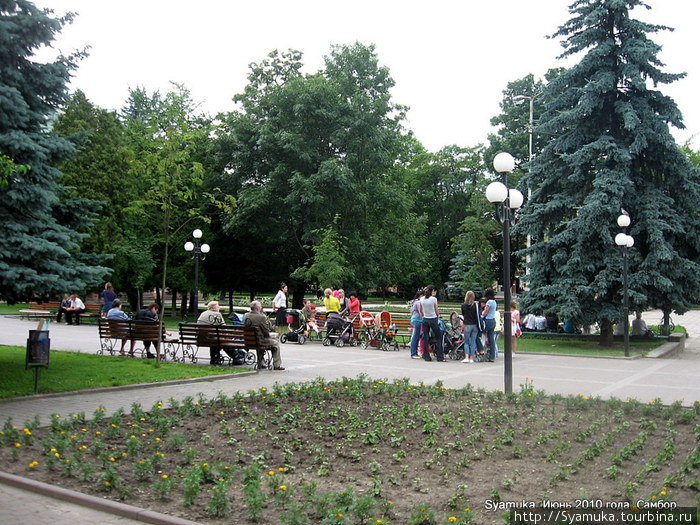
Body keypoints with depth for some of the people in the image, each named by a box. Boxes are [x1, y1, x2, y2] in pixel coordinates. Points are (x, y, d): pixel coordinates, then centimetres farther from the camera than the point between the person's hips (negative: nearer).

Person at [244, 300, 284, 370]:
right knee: (275, 343, 16)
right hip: (259, 341, -7)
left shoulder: (245, 316, -1)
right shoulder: (261, 317, -21)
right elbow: (267, 331, -17)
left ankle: (259, 364, 41)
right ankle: (277, 365, 19)